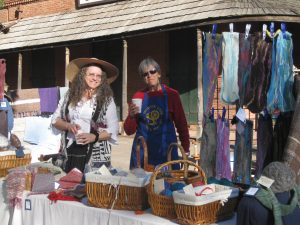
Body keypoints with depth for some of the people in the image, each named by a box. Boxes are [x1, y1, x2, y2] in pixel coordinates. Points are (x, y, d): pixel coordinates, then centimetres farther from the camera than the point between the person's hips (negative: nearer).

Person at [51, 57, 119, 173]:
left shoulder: (107, 99, 2)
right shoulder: (70, 95, 9)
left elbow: (113, 130, -1)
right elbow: (55, 119, 12)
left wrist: (95, 137, -17)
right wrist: (68, 126, -8)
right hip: (70, 152, 2)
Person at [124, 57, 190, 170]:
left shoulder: (172, 94, 0)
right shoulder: (138, 96, 5)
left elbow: (181, 124, 3)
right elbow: (129, 131, 8)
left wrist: (186, 150, -2)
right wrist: (131, 116, -11)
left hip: (165, 149, -1)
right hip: (142, 150, 2)